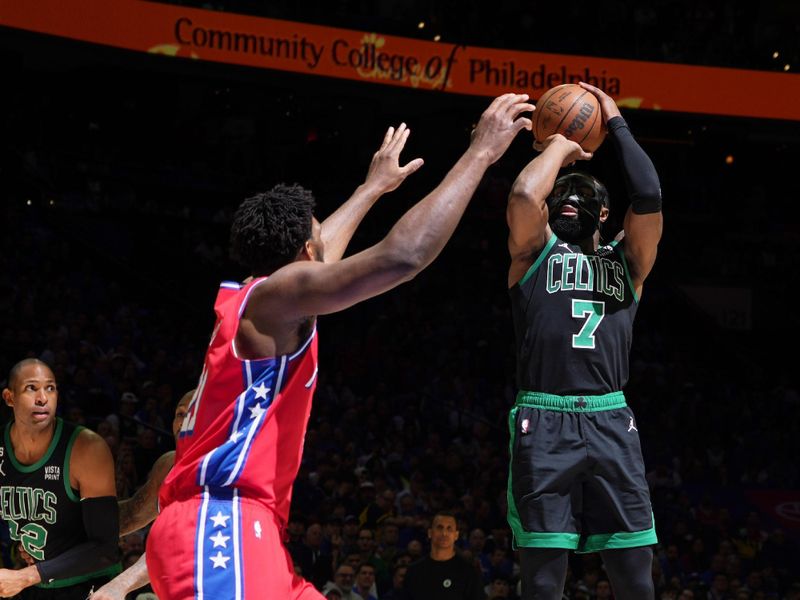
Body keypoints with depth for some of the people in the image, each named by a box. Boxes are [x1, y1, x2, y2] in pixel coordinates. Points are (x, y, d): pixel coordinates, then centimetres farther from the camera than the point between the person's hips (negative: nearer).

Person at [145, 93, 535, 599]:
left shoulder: (242, 299, 22)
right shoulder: (276, 295, -6)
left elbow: (314, 261, 46)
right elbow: (402, 256, -18)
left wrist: (375, 187, 58)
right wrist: (481, 153, -11)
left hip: (241, 528, 11)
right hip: (222, 526, -11)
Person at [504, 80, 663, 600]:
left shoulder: (626, 260, 20)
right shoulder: (536, 250, 15)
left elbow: (649, 198, 2)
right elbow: (524, 195, -6)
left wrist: (617, 125, 11)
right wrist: (560, 146, 11)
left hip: (611, 423, 2)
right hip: (545, 423, -2)